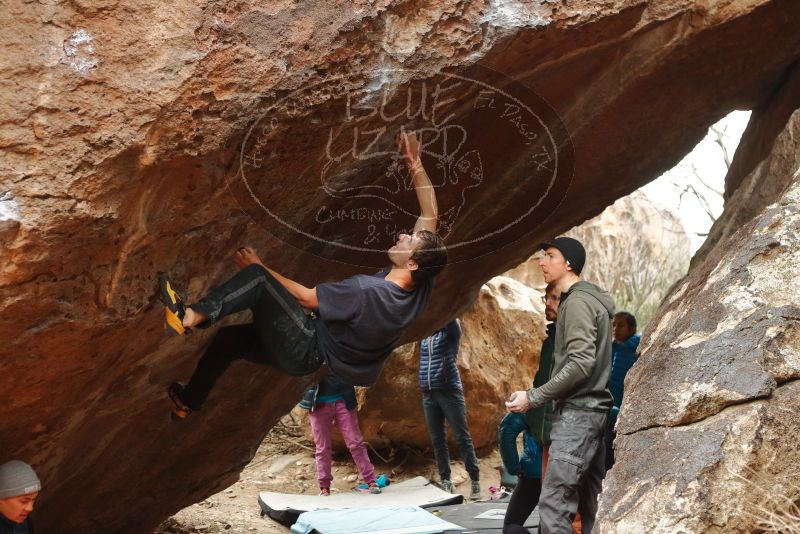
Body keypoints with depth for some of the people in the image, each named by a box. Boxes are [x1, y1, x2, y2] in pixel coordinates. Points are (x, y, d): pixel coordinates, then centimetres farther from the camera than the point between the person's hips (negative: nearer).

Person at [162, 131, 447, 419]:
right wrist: (414, 163, -5)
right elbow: (430, 215, -3)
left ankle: (189, 317, -30)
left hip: (307, 351, -9)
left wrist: (258, 266, -12)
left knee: (257, 278, -21)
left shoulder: (368, 291, -33)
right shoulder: (418, 285, -12)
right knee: (230, 336, 23)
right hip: (315, 353, 9)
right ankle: (188, 401, 37)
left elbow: (305, 296, -21)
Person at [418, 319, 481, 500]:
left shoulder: (451, 330, 0)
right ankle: (446, 482, 11)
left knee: (462, 437, -3)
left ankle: (475, 481, 2)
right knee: (437, 439, 5)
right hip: (428, 394, 5)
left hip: (449, 391, -5)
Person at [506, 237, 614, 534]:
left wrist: (533, 397, -18)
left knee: (554, 502, -14)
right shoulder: (591, 299, 18)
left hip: (577, 413, -10)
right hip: (591, 410, 10)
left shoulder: (577, 301, -12)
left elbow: (581, 363, -22)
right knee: (591, 502, 11)